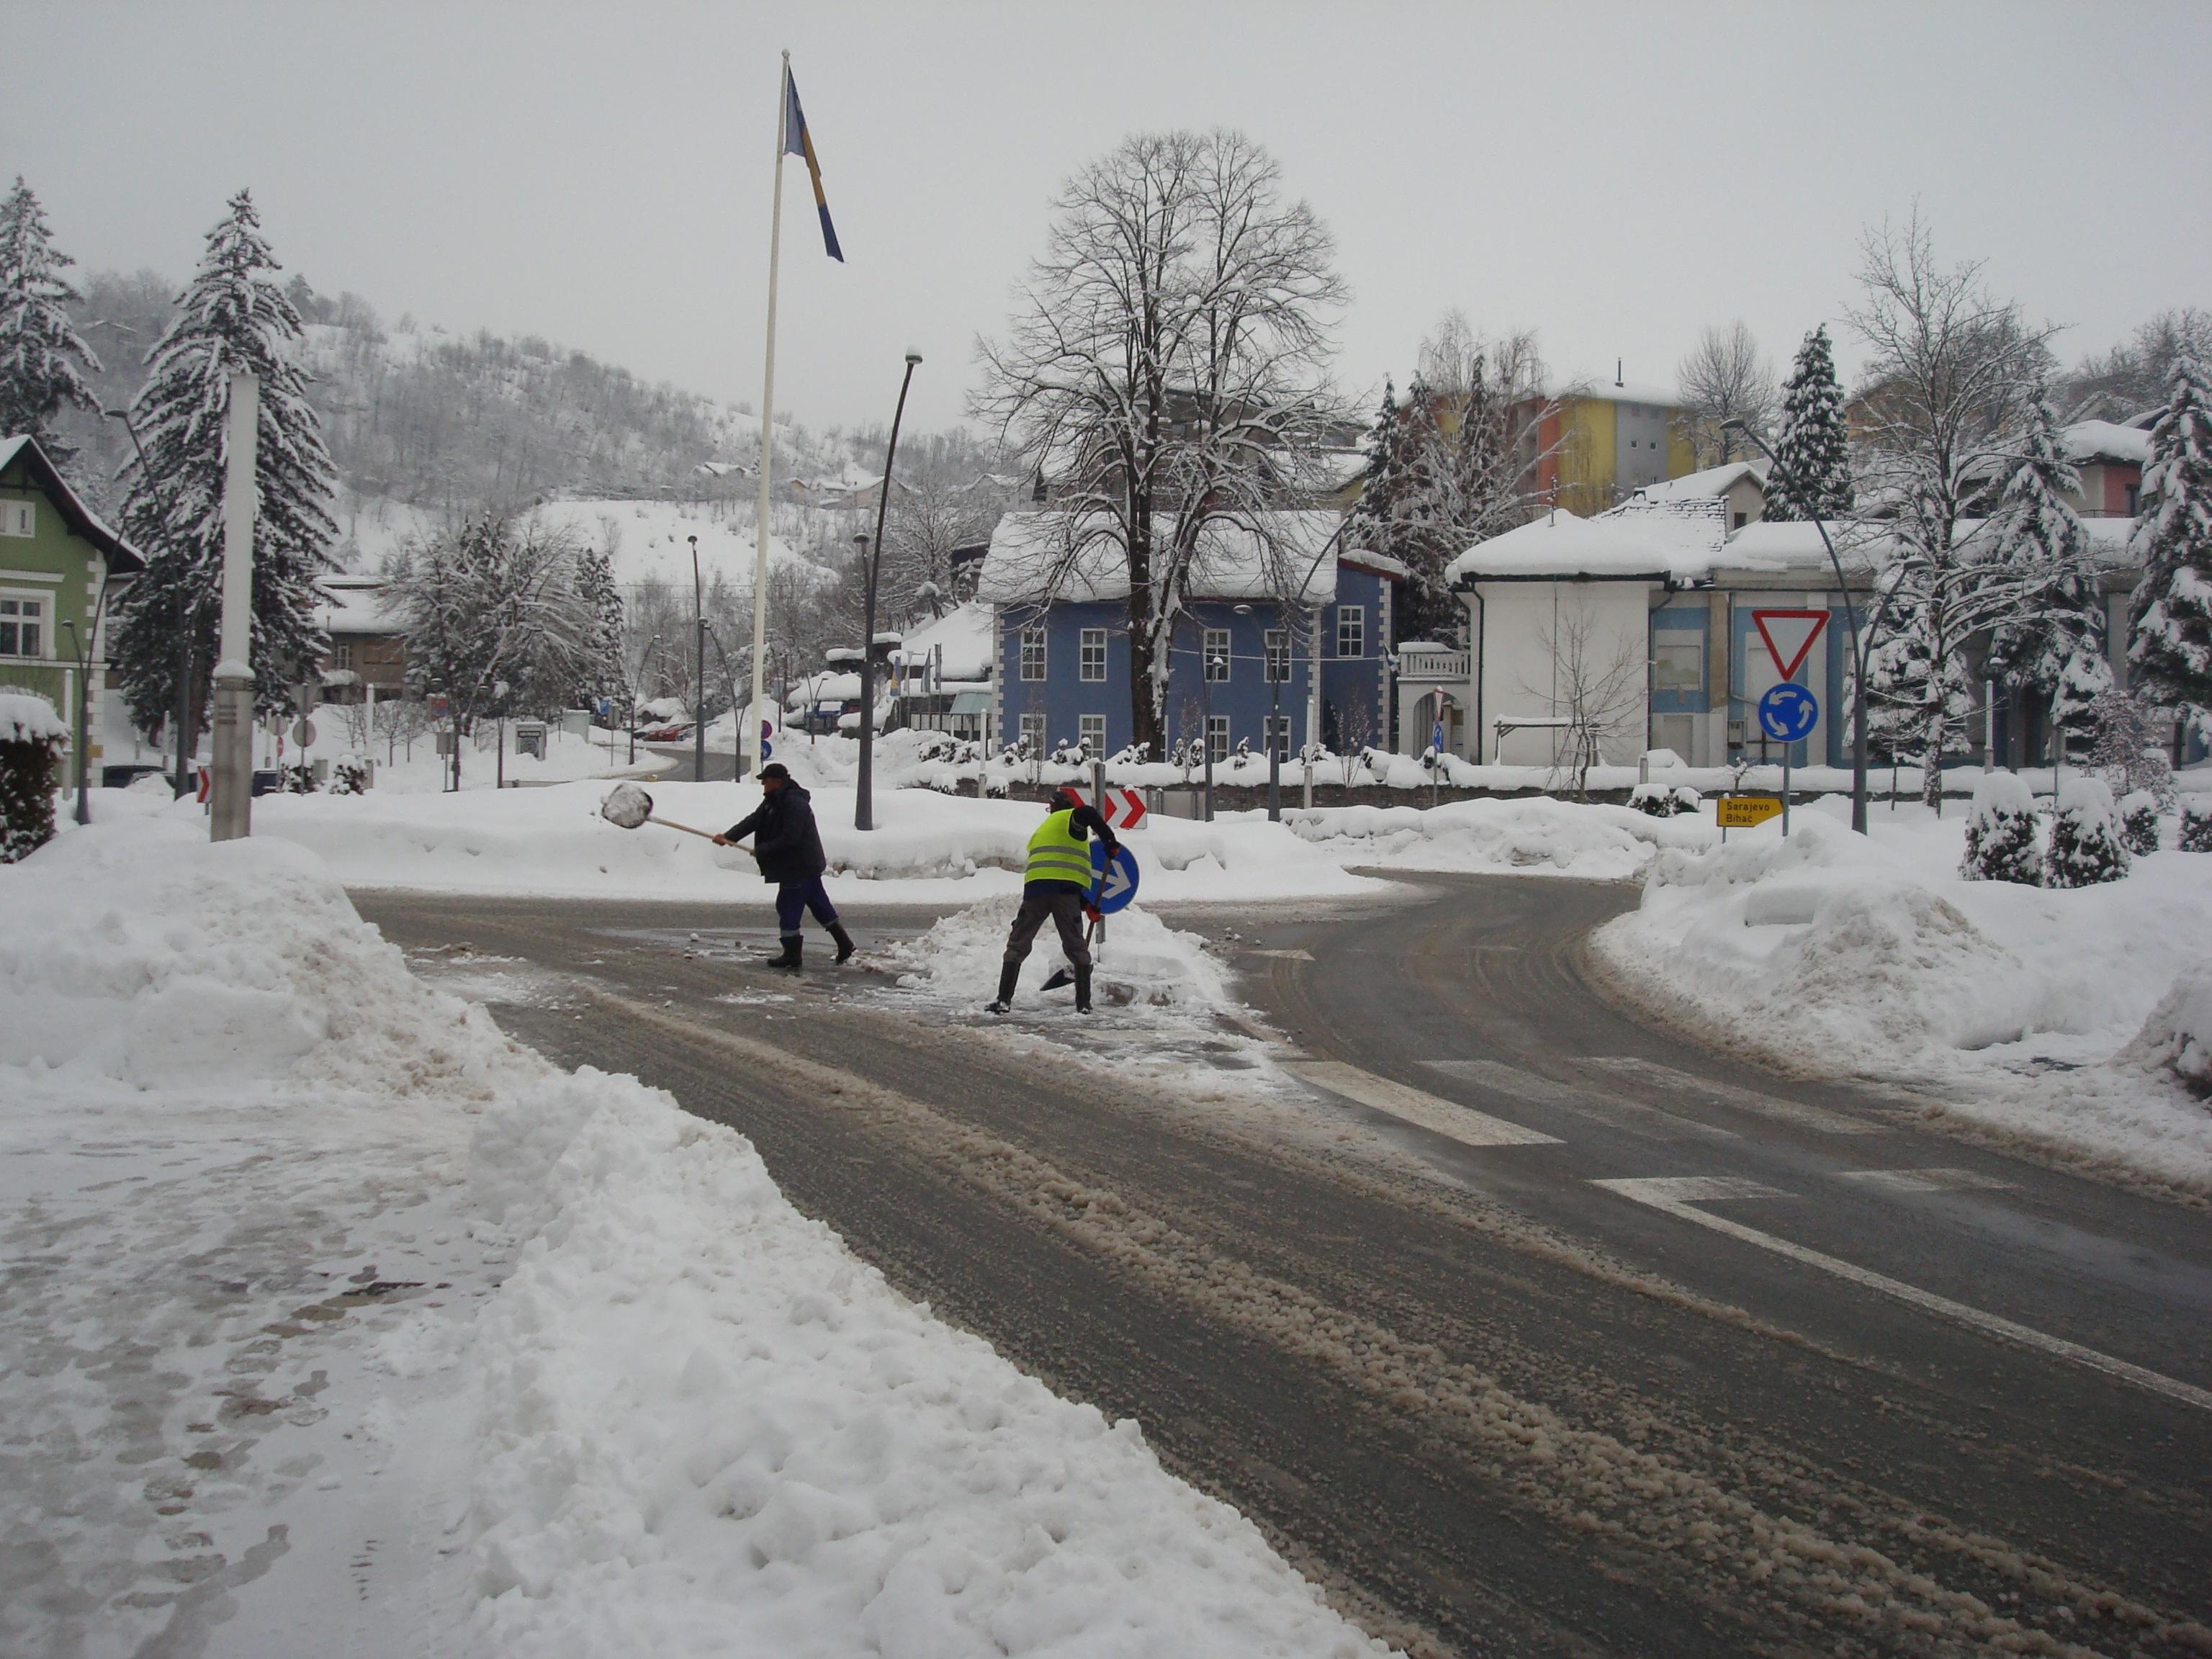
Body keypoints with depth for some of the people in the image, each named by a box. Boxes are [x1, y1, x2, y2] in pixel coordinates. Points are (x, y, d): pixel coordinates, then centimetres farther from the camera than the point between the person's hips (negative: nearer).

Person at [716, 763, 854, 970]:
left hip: (800, 866, -10)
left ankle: (792, 954, 2)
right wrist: (728, 837, -8)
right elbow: (752, 821, 4)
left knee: (788, 907, -5)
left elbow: (789, 839, -27)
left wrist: (761, 850, -18)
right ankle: (844, 943, 24)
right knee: (820, 904, 16)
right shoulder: (773, 801, 10)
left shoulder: (795, 804, -23)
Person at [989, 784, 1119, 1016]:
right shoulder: (1070, 818, 7)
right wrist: (1109, 840, -11)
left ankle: (1004, 1000, 2)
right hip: (1066, 890, -5)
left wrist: (1087, 904, 27)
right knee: (1077, 948, 7)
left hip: (1035, 888, 5)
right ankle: (1083, 1003, 4)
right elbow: (1087, 813, -19)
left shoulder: (1042, 830, 32)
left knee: (1018, 945, 11)